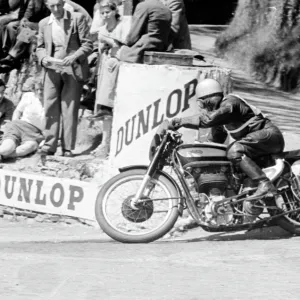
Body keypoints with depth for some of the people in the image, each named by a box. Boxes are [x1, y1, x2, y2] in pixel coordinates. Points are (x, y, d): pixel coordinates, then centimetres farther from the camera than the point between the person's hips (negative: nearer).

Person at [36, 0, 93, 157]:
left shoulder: (77, 18, 2)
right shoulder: (44, 24, 14)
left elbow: (87, 44, 0)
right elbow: (40, 47, 18)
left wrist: (74, 56, -16)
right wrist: (44, 58, -5)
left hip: (73, 69, -3)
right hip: (52, 70, 3)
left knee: (69, 109, -5)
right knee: (50, 107, -4)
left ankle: (67, 148, -3)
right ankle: (49, 145, -2)